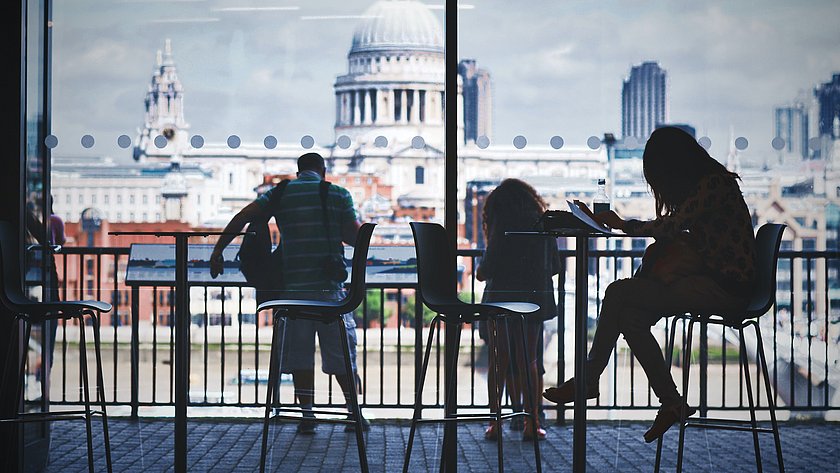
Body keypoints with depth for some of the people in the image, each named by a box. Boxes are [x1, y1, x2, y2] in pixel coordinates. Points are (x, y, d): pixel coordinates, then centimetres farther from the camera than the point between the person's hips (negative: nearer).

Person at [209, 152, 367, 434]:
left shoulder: (280, 193, 8)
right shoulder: (338, 194, 5)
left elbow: (241, 218, -3)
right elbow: (356, 237, 0)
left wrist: (218, 252, 2)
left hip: (293, 286, 1)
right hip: (330, 287, -1)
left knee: (299, 352, 8)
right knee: (341, 352, 8)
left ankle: (307, 415, 7)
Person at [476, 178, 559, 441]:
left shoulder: (503, 222, -4)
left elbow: (489, 266, -10)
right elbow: (555, 265, 14)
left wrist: (480, 272, 12)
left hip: (502, 298, -3)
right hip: (534, 298, 3)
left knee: (499, 361, 4)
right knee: (529, 361, 9)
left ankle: (495, 423, 5)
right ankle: (531, 422, 6)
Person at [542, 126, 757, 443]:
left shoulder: (714, 183, -12)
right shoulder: (706, 182, 18)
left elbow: (670, 227, -19)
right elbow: (678, 232, 18)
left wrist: (623, 224, -5)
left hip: (726, 288, -9)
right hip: (711, 280, 9)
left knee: (618, 293, -16)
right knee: (630, 316, -6)